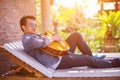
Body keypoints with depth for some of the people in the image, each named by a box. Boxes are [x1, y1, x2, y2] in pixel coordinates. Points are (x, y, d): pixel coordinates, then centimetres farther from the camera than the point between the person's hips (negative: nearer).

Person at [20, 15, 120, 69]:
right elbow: (42, 43, -35)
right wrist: (53, 38, -17)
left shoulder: (34, 35, 16)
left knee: (76, 35, 6)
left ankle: (92, 57, 13)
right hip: (57, 62, -10)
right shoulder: (27, 39, -16)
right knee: (88, 59, -11)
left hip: (59, 53, 10)